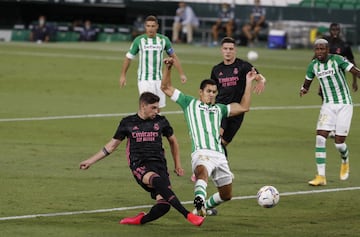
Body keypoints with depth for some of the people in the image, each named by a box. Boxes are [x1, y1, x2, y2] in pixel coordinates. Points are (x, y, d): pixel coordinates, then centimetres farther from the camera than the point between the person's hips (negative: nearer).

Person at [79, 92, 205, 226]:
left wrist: (177, 165, 28)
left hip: (159, 164, 3)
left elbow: (173, 141, 27)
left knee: (163, 205, -21)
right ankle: (187, 215, -42)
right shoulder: (127, 123, 8)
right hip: (139, 166, -3)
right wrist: (91, 161, 19)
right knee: (157, 180, -38)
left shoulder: (161, 122, 11)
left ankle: (140, 220, 9)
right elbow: (112, 145, 19)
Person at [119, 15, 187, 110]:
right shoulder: (139, 40, -4)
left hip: (158, 79, 3)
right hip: (144, 79, -3)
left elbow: (173, 56, 11)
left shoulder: (163, 40, 1)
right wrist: (123, 75, 9)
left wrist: (181, 74, 7)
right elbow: (128, 57, 7)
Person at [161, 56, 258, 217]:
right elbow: (166, 88, 19)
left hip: (219, 155, 6)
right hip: (201, 152, -6)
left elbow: (243, 107, 28)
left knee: (226, 195, 12)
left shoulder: (219, 109, 29)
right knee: (202, 171, -41)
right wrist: (168, 68, 6)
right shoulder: (190, 103, 19)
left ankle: (204, 207, 39)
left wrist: (248, 82, 27)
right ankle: (199, 200, -66)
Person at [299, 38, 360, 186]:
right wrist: (303, 89, 0)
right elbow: (307, 82, 19)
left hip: (344, 105, -4)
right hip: (328, 105, 4)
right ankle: (321, 176, -7)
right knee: (320, 138, -12)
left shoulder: (337, 60, -12)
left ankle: (345, 161, 33)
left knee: (339, 142, -4)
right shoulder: (313, 65, 2)